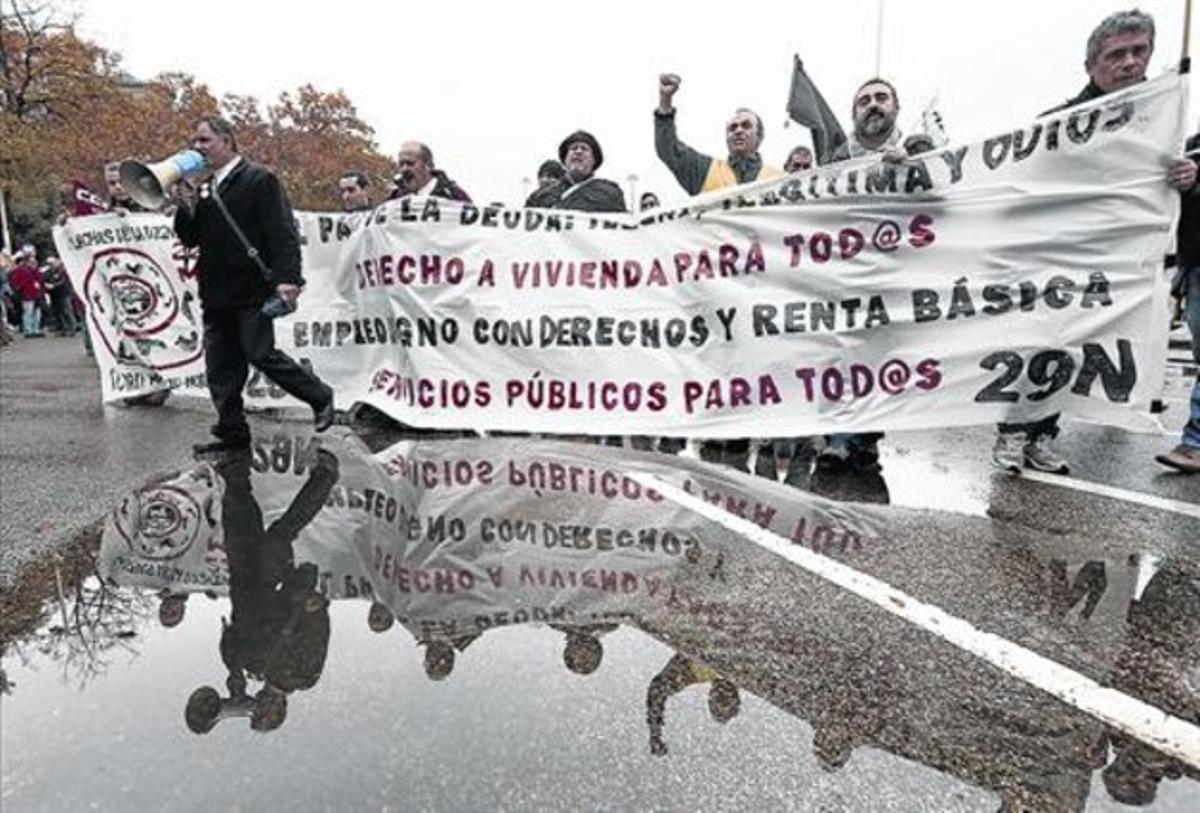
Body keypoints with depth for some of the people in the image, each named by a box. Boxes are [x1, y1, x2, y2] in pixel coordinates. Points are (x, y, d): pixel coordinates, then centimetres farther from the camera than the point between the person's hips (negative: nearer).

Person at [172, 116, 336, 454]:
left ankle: (320, 397, 8)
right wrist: (186, 205, 1)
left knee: (260, 353, -11)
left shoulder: (260, 179, -4)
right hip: (216, 293, 8)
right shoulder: (205, 188, 18)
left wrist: (287, 278, -22)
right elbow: (189, 239, 18)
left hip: (252, 290, -8)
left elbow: (281, 232, -12)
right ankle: (232, 433, 15)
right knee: (220, 367, 6)